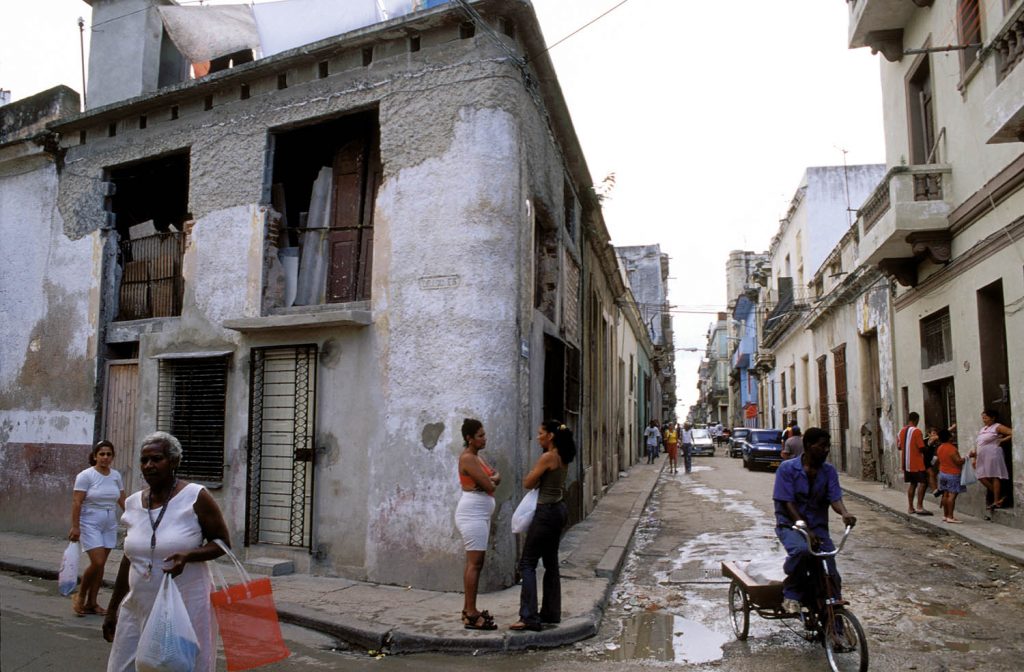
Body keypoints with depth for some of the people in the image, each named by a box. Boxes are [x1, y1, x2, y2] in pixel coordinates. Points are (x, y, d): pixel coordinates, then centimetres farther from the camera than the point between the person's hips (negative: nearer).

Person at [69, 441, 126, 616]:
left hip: (110, 526, 5)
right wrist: (75, 526, -18)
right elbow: (76, 502, -13)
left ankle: (91, 603, 18)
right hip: (90, 524, -5)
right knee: (97, 563, -12)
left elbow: (122, 501, 10)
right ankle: (80, 596, 12)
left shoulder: (116, 475, 6)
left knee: (101, 565, 7)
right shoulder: (86, 475, -10)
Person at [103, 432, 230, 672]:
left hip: (185, 606, -5)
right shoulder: (133, 503, 4)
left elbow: (222, 543, -7)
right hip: (138, 607, 5)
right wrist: (112, 608, 17)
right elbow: (129, 559, 14)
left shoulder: (195, 497, -12)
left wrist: (188, 556, -24)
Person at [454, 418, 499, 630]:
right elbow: (489, 485, -19)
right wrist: (491, 481, 3)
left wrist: (491, 479, -10)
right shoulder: (468, 458, -15)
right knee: (475, 563, -10)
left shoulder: (476, 456, 16)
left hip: (479, 514, 10)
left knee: (472, 562, 13)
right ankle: (471, 616, -8)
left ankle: (468, 609, 20)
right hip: (473, 513, -10)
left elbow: (496, 478, 11)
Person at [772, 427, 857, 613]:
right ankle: (791, 594, -13)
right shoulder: (787, 468, -9)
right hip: (790, 524, -4)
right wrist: (805, 529, -25)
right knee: (801, 549, -35)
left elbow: (835, 498, -8)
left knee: (831, 574, -10)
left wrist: (845, 513, -32)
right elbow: (788, 503, -14)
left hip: (818, 526, 4)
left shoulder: (829, 471, 4)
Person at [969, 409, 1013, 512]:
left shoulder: (997, 427, -3)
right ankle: (999, 497, 15)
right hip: (982, 457, 8)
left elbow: (1013, 433, -15)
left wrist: (1001, 440, -9)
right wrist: (975, 458, 16)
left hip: (992, 455, -8)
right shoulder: (983, 429, 19)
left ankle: (996, 501, 1)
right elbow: (978, 444, 21)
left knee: (994, 477, -4)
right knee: (982, 478, 4)